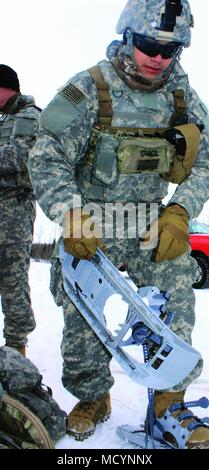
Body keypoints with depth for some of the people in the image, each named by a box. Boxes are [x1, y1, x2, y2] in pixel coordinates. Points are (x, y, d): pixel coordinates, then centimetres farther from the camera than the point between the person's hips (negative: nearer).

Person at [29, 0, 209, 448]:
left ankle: (169, 400, 12)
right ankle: (92, 398, 27)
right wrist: (71, 217, -25)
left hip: (149, 223, 3)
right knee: (80, 314, 3)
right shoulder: (86, 91, -10)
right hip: (88, 225, -2)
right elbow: (47, 159, -12)